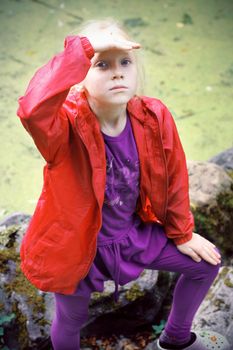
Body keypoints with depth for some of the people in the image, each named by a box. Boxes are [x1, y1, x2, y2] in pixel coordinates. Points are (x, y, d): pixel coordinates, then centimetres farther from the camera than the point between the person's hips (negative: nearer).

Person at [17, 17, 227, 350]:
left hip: (134, 233, 5)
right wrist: (82, 48, -53)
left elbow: (174, 179, -2)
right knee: (71, 320, 16)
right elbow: (31, 110, -56)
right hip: (78, 244, -4)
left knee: (206, 263, 13)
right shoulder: (67, 125, -29)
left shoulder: (154, 116, -17)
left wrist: (182, 233, 9)